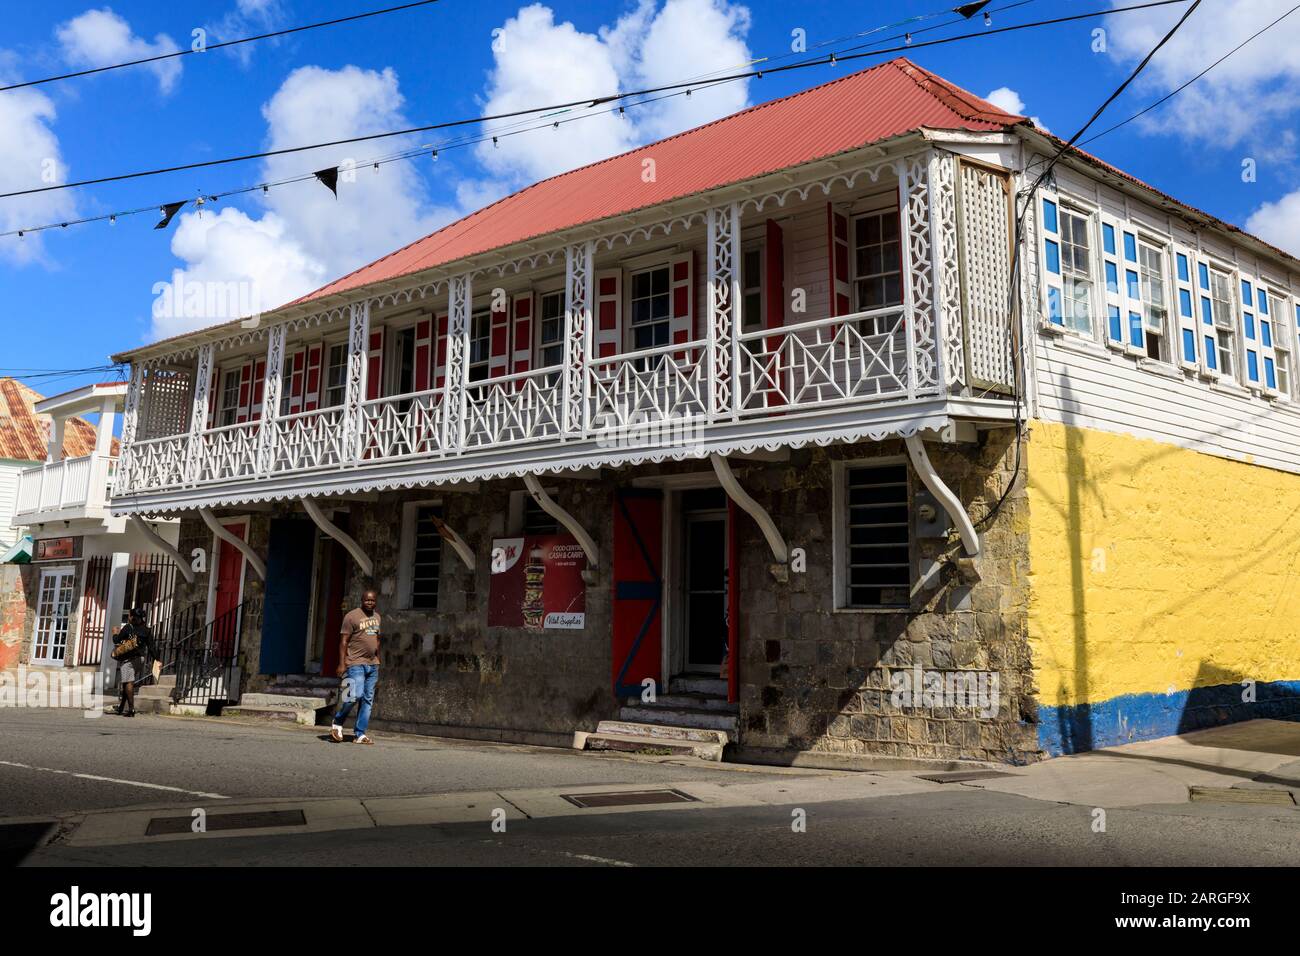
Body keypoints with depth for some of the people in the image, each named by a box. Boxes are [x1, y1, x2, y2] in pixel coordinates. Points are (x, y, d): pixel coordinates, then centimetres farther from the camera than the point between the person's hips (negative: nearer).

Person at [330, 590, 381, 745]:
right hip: (356, 663, -7)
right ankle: (337, 723, 5)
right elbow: (343, 641, -8)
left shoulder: (377, 617, 15)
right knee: (356, 695, -17)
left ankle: (360, 735, 8)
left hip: (372, 664, 7)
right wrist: (342, 663, -14)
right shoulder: (352, 616, -6)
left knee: (368, 700, 4)